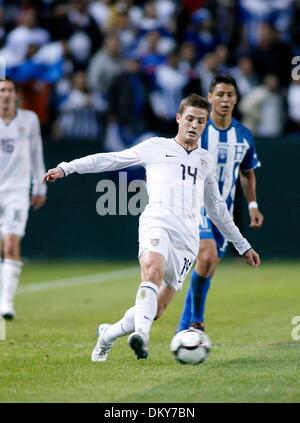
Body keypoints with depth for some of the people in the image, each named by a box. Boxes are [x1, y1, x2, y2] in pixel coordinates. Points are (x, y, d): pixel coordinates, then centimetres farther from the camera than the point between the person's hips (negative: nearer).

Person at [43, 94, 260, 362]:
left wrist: (243, 246, 37)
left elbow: (217, 208, 36)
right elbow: (109, 160, 19)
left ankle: (108, 334, 16)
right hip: (158, 221, -4)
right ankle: (141, 333, -49)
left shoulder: (206, 161, 28)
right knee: (153, 270, -35)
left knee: (158, 308, -4)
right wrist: (66, 168, 11)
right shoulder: (156, 147, 18)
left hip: (188, 235, 4)